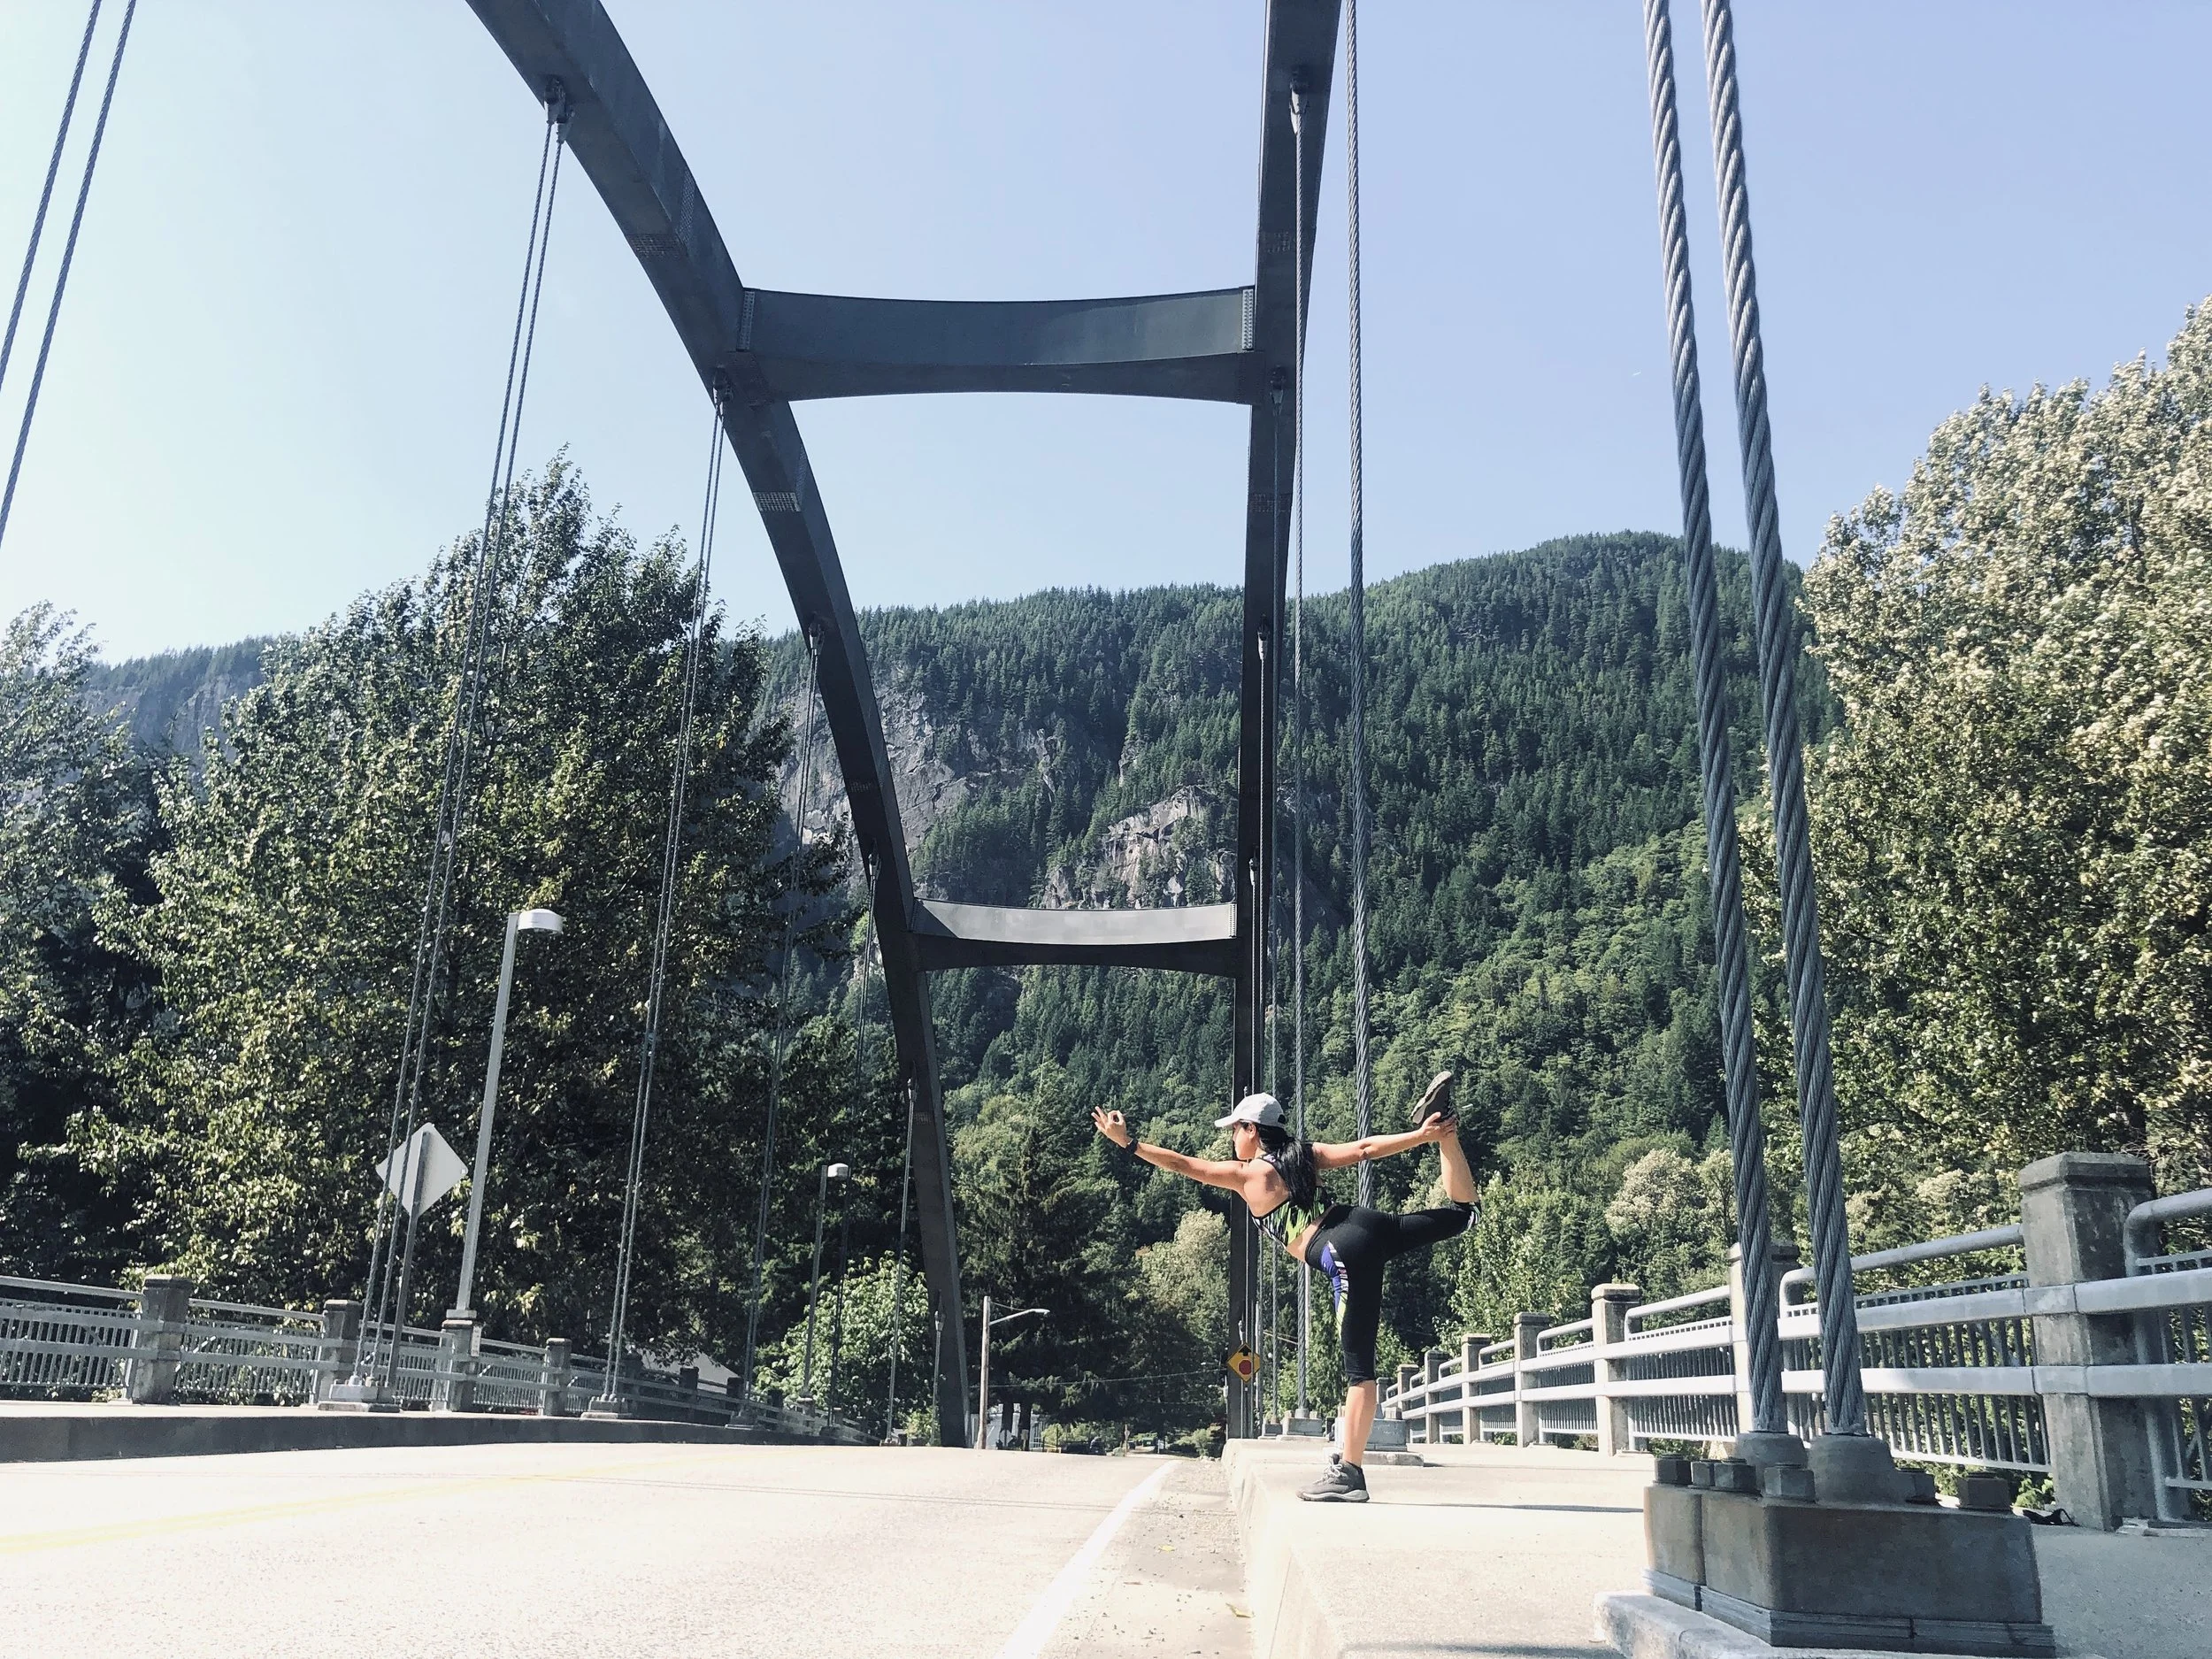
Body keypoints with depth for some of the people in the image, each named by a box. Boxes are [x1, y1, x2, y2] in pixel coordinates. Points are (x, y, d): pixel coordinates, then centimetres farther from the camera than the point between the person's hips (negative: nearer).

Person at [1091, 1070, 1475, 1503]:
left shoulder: (1244, 1174, 4)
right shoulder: (1306, 1154, 17)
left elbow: (1180, 1164, 8)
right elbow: (1364, 1149, 8)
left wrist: (1127, 1142, 14)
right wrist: (1423, 1135, 9)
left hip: (1345, 1258, -5)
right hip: (1368, 1222, 5)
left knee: (1359, 1368, -5)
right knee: (1463, 1213, 22)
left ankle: (1350, 1472, -1)